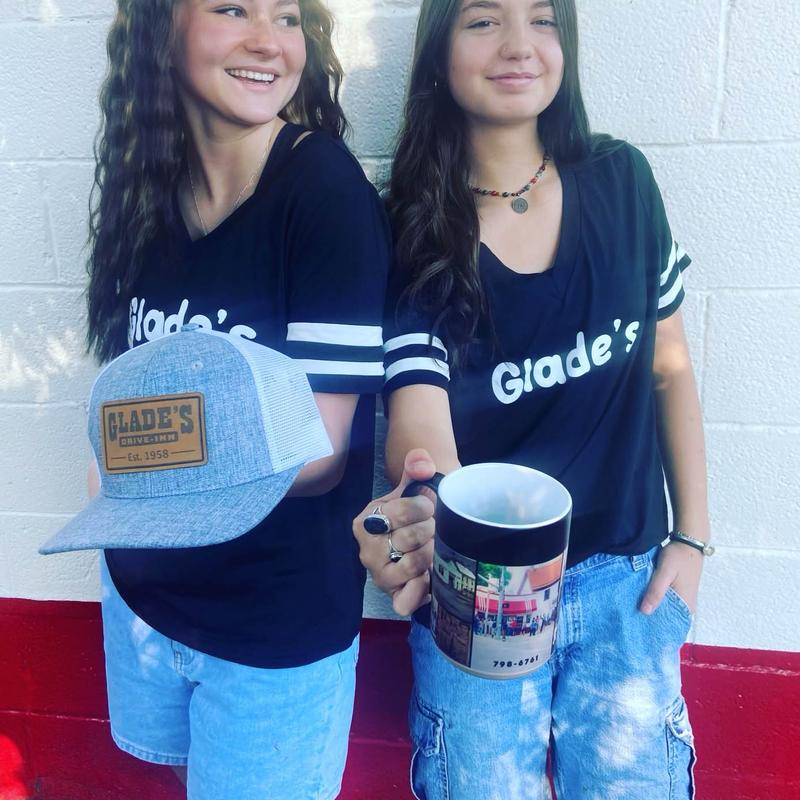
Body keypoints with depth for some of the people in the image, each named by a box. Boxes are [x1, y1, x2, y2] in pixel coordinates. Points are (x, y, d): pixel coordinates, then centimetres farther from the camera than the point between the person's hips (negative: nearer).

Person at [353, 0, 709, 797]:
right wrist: (422, 510, -45)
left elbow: (669, 367, 4)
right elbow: (420, 416, -22)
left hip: (622, 577, 2)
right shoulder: (410, 233, -12)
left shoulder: (620, 180, -4)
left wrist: (692, 535, 2)